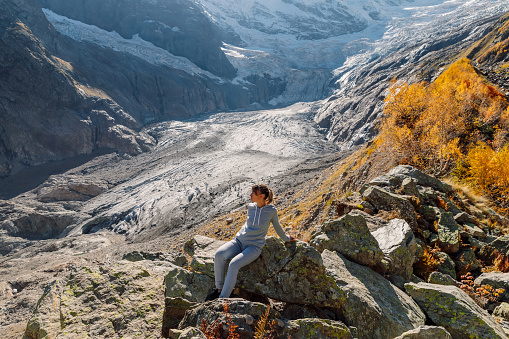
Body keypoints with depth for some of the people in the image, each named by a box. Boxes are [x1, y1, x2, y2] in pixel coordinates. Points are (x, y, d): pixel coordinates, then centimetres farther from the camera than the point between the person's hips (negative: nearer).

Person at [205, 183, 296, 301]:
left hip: (254, 247, -4)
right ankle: (219, 289, -10)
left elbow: (277, 227, 13)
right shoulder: (250, 207, 5)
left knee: (234, 264, -31)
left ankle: (223, 299, -22)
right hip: (239, 240, 4)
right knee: (219, 254, -25)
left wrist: (286, 238, 28)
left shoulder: (271, 211, -7)